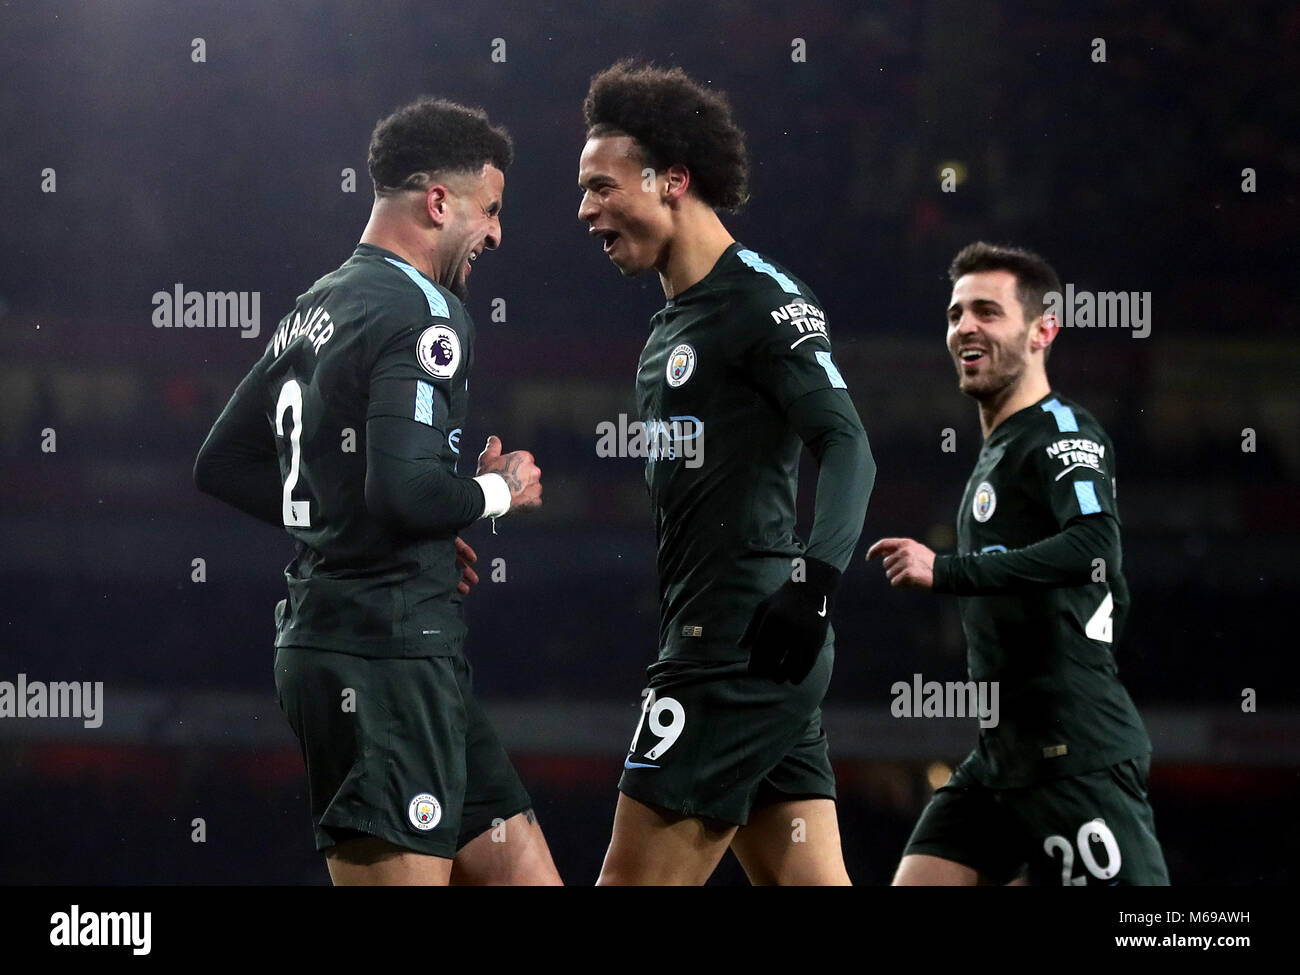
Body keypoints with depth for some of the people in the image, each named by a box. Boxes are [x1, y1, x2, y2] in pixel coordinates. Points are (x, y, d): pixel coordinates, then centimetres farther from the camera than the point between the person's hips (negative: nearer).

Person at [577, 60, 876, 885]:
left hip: (743, 648, -10)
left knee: (635, 877, -9)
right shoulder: (670, 329, 21)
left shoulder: (762, 297, -8)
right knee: (808, 882, 5)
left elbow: (847, 447, -18)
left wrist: (816, 577, -31)